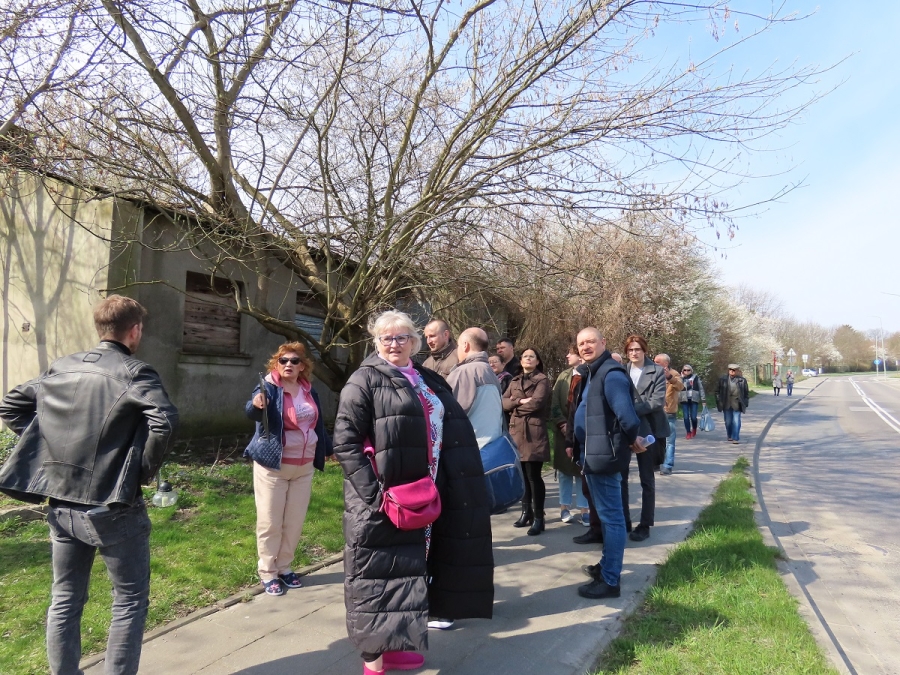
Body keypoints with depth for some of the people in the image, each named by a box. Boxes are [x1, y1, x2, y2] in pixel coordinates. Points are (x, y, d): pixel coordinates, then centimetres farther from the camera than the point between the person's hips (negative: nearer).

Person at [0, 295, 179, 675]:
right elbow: (164, 422, -28)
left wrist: (48, 446, 10)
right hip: (113, 509, -6)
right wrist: (145, 470, -13)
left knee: (65, 600, 19)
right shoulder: (134, 373, -14)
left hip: (61, 505, 6)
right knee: (130, 600, 9)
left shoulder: (61, 369, 7)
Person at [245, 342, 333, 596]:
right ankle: (267, 572, 18)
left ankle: (284, 567, 28)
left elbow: (318, 423, 18)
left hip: (304, 466, 5)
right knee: (270, 522, 3)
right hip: (272, 465, -5)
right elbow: (251, 412, -30)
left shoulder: (309, 391, 6)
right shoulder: (269, 388, -10)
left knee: (295, 521, 12)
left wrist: (328, 449, 24)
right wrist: (256, 404, -52)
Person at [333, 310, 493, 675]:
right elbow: (344, 441, -14)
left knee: (409, 569, 16)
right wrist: (373, 491, -21)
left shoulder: (428, 381, 12)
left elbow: (450, 432, 18)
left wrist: (435, 488, 10)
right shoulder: (366, 379, -8)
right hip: (381, 498, -7)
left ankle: (390, 646, 33)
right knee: (378, 575, 3)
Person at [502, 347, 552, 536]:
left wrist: (515, 405, -2)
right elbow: (504, 402, 7)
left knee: (533, 475, -6)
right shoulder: (515, 381, 18)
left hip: (534, 431, -6)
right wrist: (520, 401, -11)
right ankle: (526, 512, 21)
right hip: (516, 430, 6)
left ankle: (538, 518, 1)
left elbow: (537, 402, -15)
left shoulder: (542, 379, 0)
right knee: (522, 475, 9)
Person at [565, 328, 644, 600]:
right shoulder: (588, 373, 16)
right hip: (591, 453, 11)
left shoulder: (611, 374, -17)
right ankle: (607, 565, 34)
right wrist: (572, 442, 12)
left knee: (611, 516, -3)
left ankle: (610, 580, 5)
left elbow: (624, 411, -28)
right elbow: (579, 411, 20)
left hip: (604, 453, -11)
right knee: (606, 513, 20)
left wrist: (633, 438, -13)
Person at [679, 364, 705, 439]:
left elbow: (701, 389, 7)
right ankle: (688, 433, 11)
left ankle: (694, 429, 26)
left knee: (693, 417, -3)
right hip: (684, 400, 1)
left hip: (694, 399, -1)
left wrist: (703, 400, 3)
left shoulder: (696, 377, 6)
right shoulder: (681, 378, 6)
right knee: (686, 417, -2)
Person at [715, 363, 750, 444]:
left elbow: (746, 392, 9)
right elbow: (717, 391, 11)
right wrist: (718, 401, 6)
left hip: (737, 404, -2)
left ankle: (736, 438, -4)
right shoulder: (723, 379, 4)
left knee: (736, 421, -7)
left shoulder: (742, 380, 1)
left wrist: (746, 403, 6)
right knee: (728, 421, 10)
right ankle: (730, 437, 27)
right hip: (726, 405, 2)